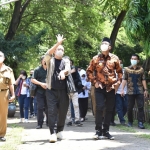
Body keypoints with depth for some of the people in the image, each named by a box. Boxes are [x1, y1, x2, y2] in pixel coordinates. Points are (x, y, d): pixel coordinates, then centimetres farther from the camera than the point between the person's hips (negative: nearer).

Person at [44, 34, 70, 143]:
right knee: (52, 111, -8)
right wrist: (58, 43, -24)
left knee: (63, 111, 5)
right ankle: (52, 133, -8)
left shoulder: (66, 61, 11)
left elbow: (68, 70, -9)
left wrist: (63, 72, -33)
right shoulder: (50, 60, 9)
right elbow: (48, 53, -14)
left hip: (63, 90, 2)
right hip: (51, 90, -2)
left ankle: (60, 131, 19)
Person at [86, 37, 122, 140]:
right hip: (100, 87, -2)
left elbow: (119, 71, 13)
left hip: (111, 87, 2)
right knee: (99, 108, -11)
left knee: (110, 109, 5)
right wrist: (94, 82, -1)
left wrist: (118, 82, 3)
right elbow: (89, 71, 8)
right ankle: (98, 131, -2)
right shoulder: (96, 59, 1)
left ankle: (106, 131, 14)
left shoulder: (115, 58, 4)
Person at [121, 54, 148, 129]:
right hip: (130, 91, 0)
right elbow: (124, 80, 1)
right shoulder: (127, 69, 3)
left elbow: (143, 80, 7)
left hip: (140, 91, 0)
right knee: (129, 108, 5)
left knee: (141, 107, -5)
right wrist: (122, 89, -5)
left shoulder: (141, 69, 6)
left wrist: (145, 89, 1)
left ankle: (140, 122, -4)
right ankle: (130, 121, 19)